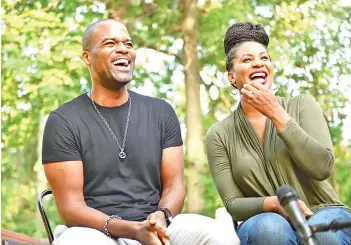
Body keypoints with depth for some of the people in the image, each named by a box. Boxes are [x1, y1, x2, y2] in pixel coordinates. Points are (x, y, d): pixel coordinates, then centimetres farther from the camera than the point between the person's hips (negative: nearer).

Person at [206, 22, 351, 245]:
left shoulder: (302, 106, 3)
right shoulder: (219, 135, 4)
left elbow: (323, 167, -11)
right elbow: (233, 203, -1)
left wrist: (276, 114, -13)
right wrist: (274, 203, -22)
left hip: (324, 214, 0)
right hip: (265, 224, 1)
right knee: (270, 227, -36)